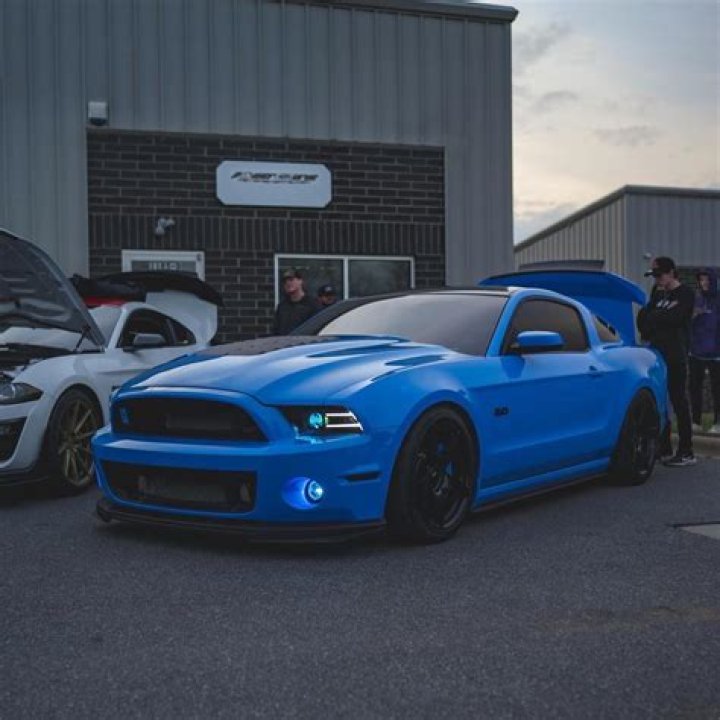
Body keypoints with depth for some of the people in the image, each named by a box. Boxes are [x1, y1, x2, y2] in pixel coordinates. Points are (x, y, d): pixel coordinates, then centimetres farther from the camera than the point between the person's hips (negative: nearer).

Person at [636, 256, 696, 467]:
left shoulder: (685, 294, -2)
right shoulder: (657, 292, 17)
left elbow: (674, 318, -16)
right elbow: (644, 317, 11)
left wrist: (652, 317, -4)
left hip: (675, 355, -6)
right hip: (658, 352, 6)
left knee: (678, 402, -6)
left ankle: (686, 452, -3)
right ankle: (664, 449, 13)